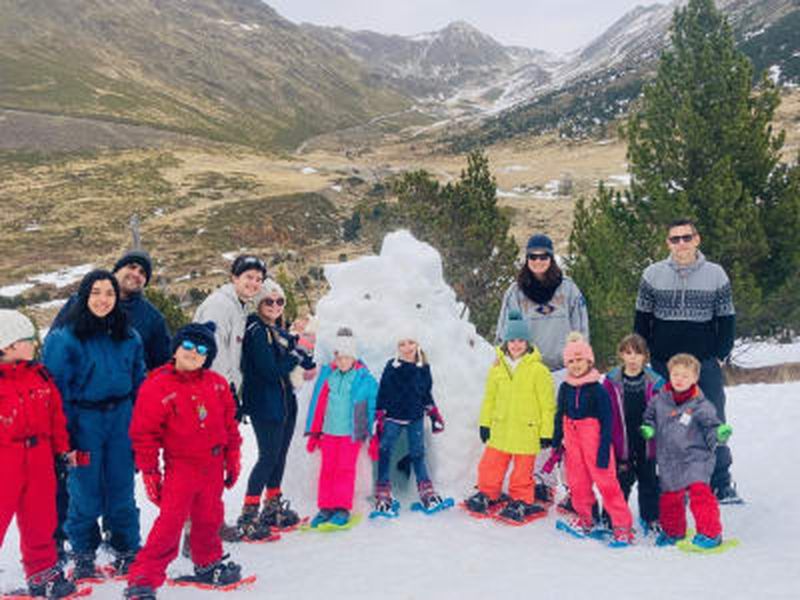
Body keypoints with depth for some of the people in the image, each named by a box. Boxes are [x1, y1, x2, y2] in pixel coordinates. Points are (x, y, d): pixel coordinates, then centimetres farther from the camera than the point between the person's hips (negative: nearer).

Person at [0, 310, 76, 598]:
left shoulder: (40, 376, 7)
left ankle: (44, 573, 27)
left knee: (40, 521, 14)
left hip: (40, 461, 5)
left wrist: (62, 449, 13)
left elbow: (56, 415, 13)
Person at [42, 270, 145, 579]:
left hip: (121, 418, 3)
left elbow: (139, 382, 12)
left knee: (122, 489, 9)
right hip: (84, 419, -3)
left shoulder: (128, 336, 6)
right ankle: (83, 554, 24)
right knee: (86, 492, 5)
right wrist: (63, 433, -10)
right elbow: (57, 387, -6)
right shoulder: (66, 337, -7)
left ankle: (127, 552, 22)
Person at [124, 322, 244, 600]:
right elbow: (144, 434, -8)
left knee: (209, 519, 18)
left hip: (213, 466, 5)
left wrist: (233, 458, 14)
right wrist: (149, 473, -7)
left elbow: (229, 422, 12)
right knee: (169, 524, -9)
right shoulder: (156, 387, -11)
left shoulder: (217, 384, 3)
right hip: (180, 466, -5)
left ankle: (207, 565, 39)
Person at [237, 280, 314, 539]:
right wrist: (299, 353, -13)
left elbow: (288, 362, 16)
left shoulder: (280, 330, 13)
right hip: (264, 404, -8)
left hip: (285, 401, 8)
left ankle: (273, 508, 27)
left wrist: (306, 360, -4)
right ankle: (248, 516, 1)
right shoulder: (256, 331, -13)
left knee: (279, 455, 14)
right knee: (268, 456, -6)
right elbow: (272, 370, -21)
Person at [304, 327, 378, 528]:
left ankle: (342, 509, 9)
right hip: (328, 431, 3)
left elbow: (373, 407, 1)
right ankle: (326, 508, 16)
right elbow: (317, 403, 8)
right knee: (327, 469, 7)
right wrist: (313, 432, 10)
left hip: (351, 432, -3)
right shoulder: (327, 374, 3)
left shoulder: (364, 379, -5)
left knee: (345, 469, -1)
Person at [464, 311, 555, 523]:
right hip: (500, 428, 4)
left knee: (522, 471, 7)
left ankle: (521, 502, 25)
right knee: (490, 466, 10)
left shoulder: (538, 370, -8)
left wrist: (547, 432, -5)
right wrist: (485, 423, 12)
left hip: (526, 430, -4)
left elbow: (547, 404, -4)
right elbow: (490, 397, 14)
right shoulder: (498, 367, 4)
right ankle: (487, 495, 30)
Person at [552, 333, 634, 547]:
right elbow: (559, 417, 14)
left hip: (594, 441, -5)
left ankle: (623, 526, 1)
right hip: (572, 441, 5)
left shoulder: (598, 389, -10)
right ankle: (584, 519, 31)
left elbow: (606, 422, -9)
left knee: (606, 482, -6)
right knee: (577, 482, 12)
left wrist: (604, 451, -12)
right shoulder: (565, 388, 5)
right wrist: (556, 444, 14)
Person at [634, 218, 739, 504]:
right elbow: (642, 319, 8)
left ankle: (721, 483, 16)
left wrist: (720, 356, 0)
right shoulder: (653, 274, 1)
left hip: (705, 365, 0)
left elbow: (726, 318, 8)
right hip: (664, 366, 1)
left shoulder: (715, 274, 1)